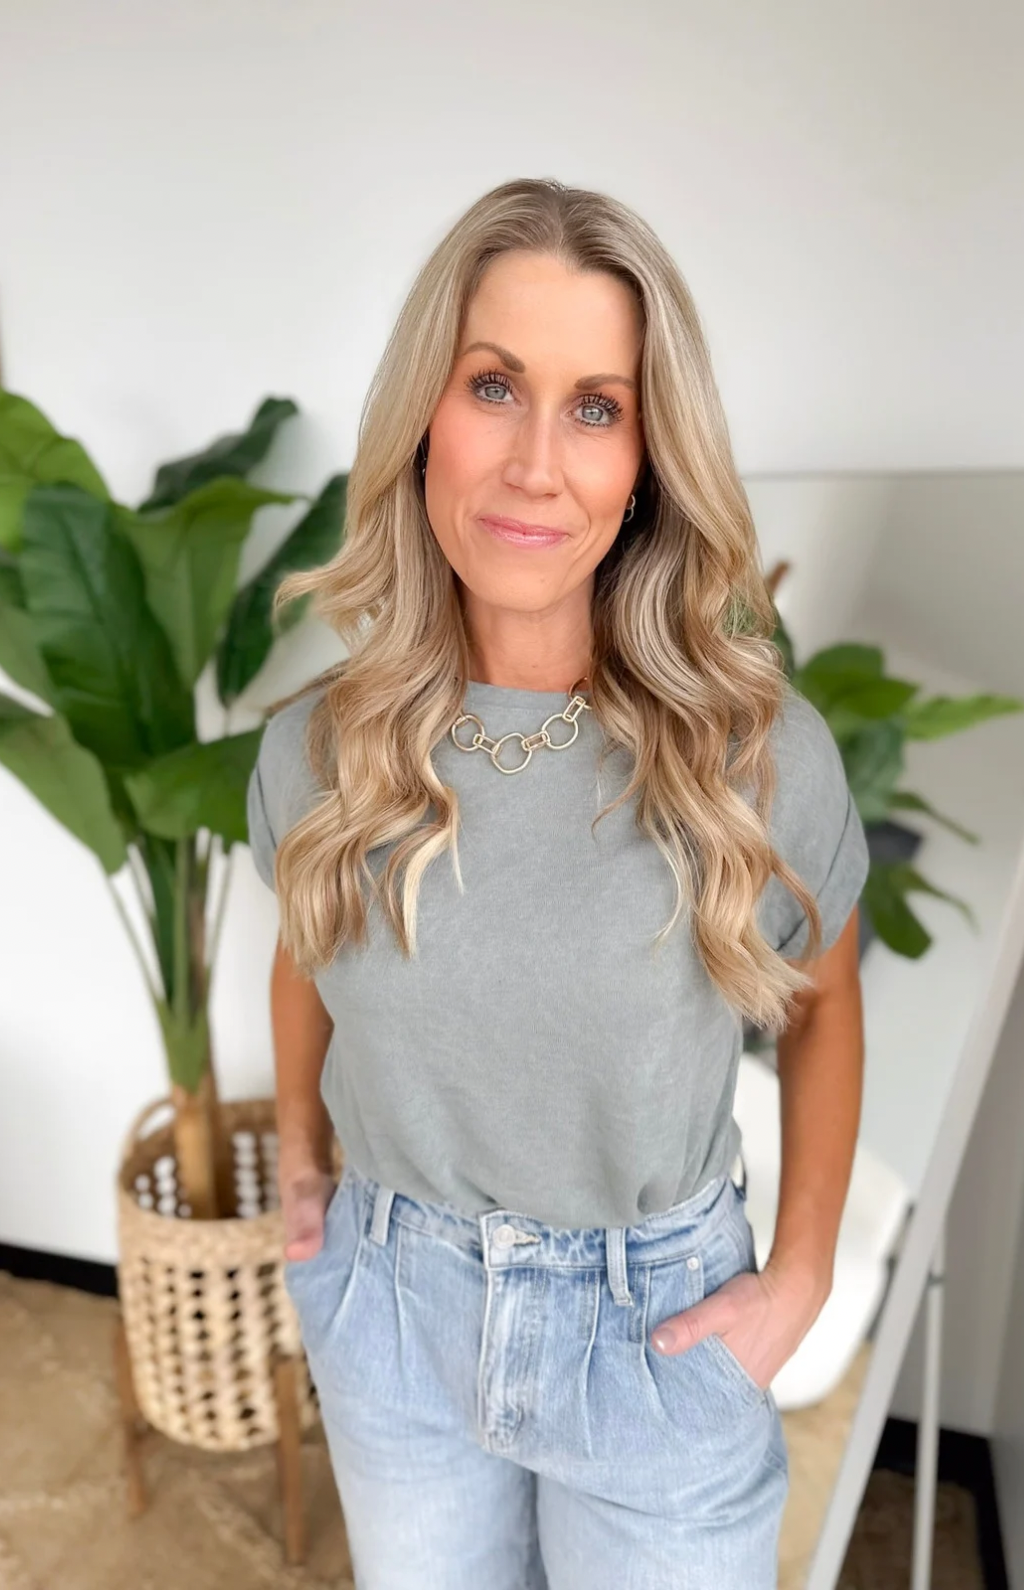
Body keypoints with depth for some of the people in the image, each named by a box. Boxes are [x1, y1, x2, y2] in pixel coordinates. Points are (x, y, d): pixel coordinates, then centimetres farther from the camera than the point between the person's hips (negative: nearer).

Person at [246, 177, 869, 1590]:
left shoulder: (759, 751, -19)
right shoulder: (315, 748, -13)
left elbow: (821, 1000, -2)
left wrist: (802, 1276, -1)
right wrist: (299, 1168, 14)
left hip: (659, 1324, -1)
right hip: (391, 1312, 2)